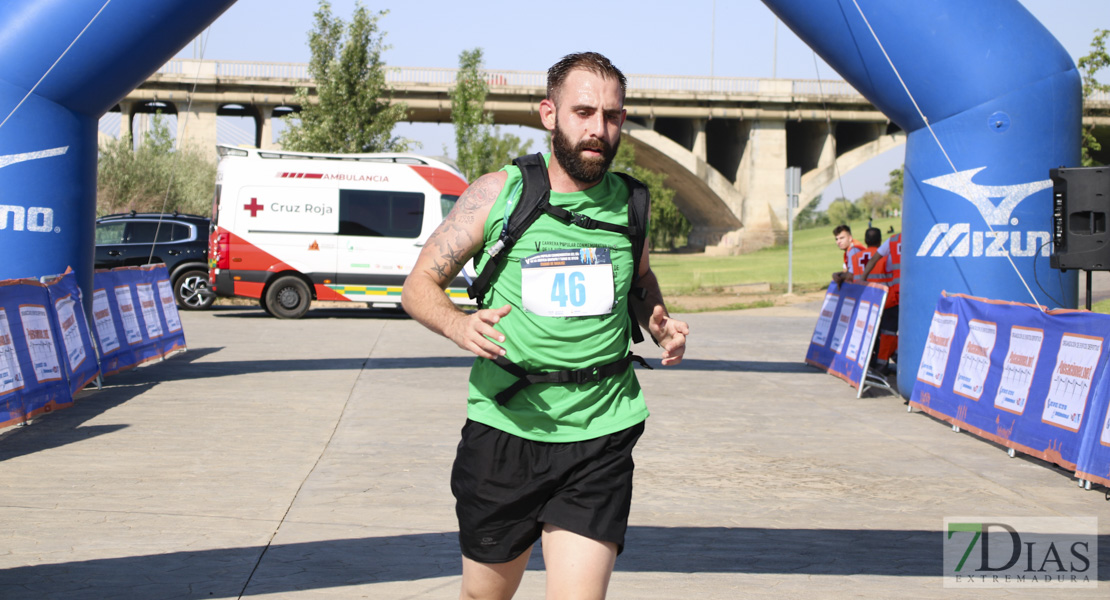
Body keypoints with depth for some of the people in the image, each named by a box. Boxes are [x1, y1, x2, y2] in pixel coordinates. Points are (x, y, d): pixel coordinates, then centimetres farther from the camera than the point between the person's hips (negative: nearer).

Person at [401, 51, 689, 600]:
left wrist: (658, 324, 2)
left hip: (600, 437, 1)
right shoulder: (497, 194, -3)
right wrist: (460, 327, -20)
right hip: (503, 430, 0)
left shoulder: (629, 204, 5)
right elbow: (419, 285, 2)